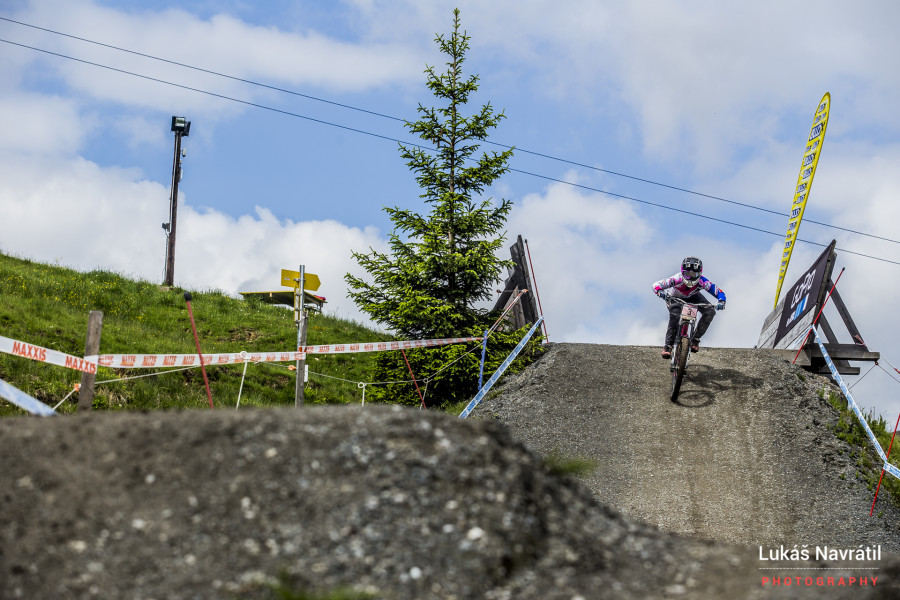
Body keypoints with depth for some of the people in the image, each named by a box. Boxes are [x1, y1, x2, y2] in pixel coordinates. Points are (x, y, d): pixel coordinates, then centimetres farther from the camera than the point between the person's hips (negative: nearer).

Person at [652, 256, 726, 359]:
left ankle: (695, 339, -4)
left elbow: (718, 292, -28)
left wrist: (721, 303, -48)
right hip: (675, 298, -3)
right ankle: (668, 346, -18)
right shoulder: (678, 279, -40)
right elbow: (656, 285, -38)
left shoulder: (702, 281, -35)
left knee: (710, 312, -18)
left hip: (692, 297, 3)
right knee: (675, 316, -31)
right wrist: (661, 293, -60)